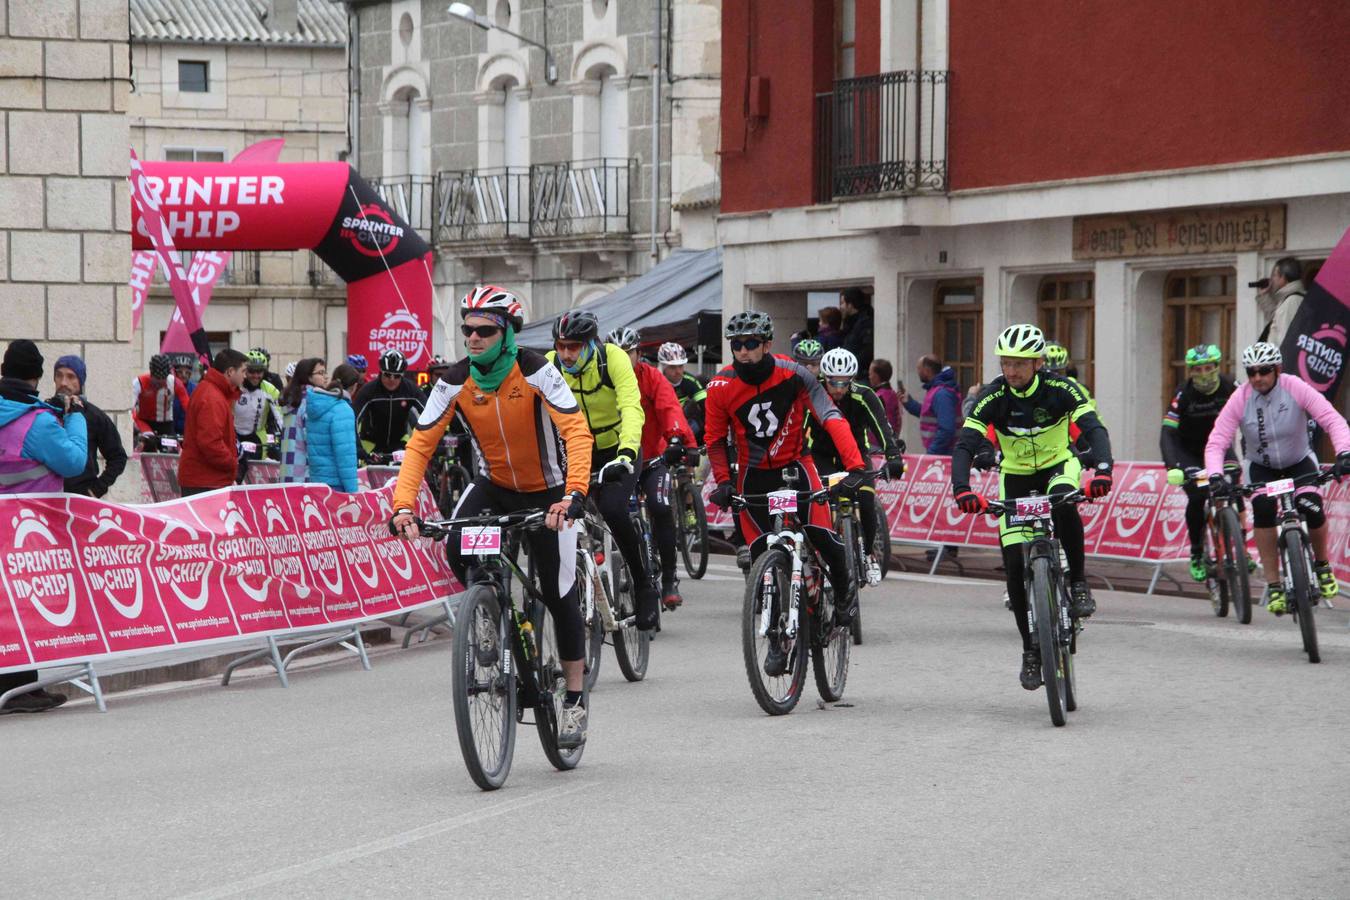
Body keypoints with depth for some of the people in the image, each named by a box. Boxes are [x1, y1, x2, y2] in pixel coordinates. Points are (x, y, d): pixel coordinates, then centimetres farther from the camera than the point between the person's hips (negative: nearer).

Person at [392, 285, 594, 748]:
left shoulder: (536, 372, -24)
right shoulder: (456, 381, -14)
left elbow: (577, 432, -32)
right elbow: (421, 443, -14)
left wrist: (573, 496, -47)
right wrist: (404, 504, -29)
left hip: (545, 492, -3)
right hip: (493, 484, 3)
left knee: (559, 595, -2)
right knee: (457, 551, -26)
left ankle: (574, 700, 14)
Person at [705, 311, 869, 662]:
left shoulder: (792, 375, -18)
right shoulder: (720, 387, -12)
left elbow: (831, 418, -24)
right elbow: (715, 440, 1)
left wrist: (856, 467, -35)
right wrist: (724, 482, -14)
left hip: (794, 465, -2)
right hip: (753, 475, 2)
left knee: (823, 537, -21)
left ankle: (844, 589, 12)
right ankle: (777, 638, 11)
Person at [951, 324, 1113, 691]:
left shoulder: (1060, 389, -22)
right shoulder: (992, 396, -20)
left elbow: (1095, 428, -32)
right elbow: (965, 445, -27)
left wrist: (1103, 471, -52)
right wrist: (961, 489, -46)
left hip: (1058, 465, -1)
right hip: (1015, 475, 1)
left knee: (1064, 506, -38)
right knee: (1015, 564, -9)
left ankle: (1078, 582, -18)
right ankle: (1031, 649, 5)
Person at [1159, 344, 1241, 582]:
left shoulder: (1230, 388, -19)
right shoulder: (1183, 394, -25)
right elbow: (1167, 434, -31)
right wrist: (1172, 467, -46)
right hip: (1188, 451, -2)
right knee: (1197, 497, -20)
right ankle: (1197, 555, -3)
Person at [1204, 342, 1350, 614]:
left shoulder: (1296, 388, -23)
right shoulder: (1240, 399, -21)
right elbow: (1216, 442, -24)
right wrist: (1215, 476, -41)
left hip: (1299, 461, 0)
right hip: (1261, 466, 0)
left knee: (1312, 507, -24)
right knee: (1263, 509, -27)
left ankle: (1322, 566, 6)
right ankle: (1273, 586, -18)